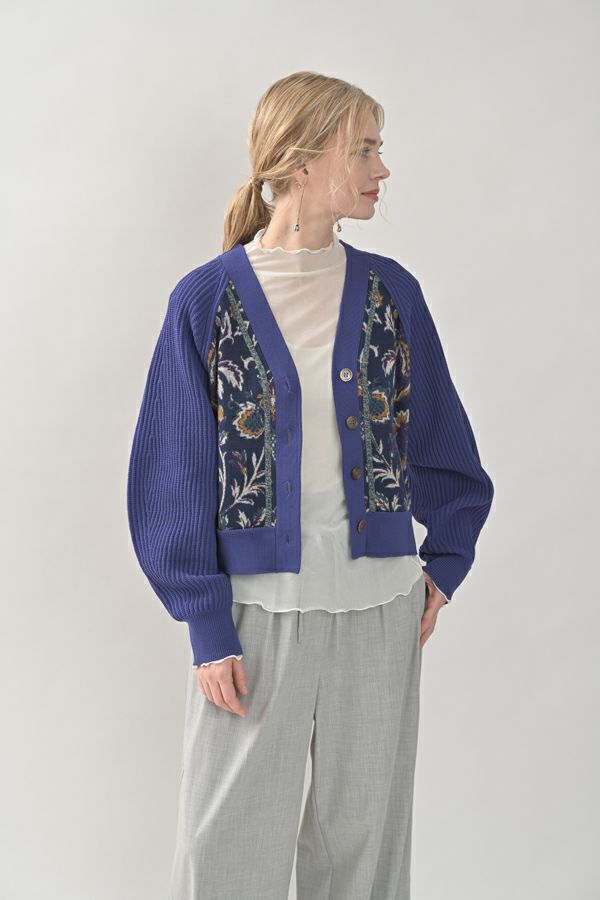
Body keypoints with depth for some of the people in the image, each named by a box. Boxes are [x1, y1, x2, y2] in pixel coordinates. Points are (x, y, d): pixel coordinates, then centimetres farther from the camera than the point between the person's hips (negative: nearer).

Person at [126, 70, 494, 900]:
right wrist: (207, 627, -8)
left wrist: (444, 565, 5)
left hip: (381, 609, 3)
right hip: (258, 610, -2)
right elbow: (178, 477, -3)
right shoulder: (206, 298, -4)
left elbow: (441, 444, 13)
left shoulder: (392, 292, 4)